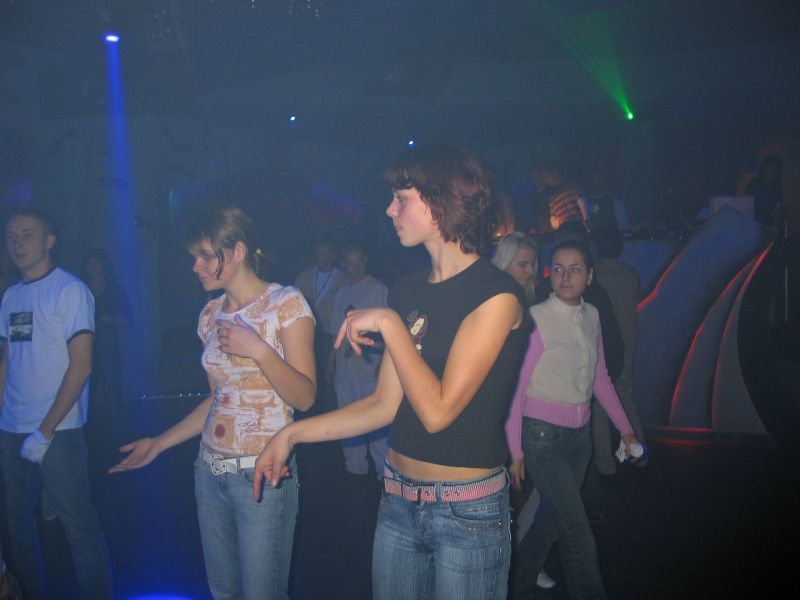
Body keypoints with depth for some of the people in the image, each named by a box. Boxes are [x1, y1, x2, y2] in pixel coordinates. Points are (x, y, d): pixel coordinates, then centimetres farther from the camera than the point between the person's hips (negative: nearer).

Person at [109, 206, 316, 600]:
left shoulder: (286, 304, -10)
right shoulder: (211, 314, 9)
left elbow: (304, 398, -14)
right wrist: (160, 443, 13)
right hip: (211, 471, 6)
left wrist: (258, 349, -26)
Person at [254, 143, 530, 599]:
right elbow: (386, 404, 6)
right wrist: (292, 434, 4)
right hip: (398, 500, 6)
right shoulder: (408, 292, 6)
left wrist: (389, 323, -17)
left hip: (468, 510, -6)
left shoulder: (496, 296, -16)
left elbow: (437, 411, -22)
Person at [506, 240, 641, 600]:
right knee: (577, 533, -4)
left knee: (552, 521, 15)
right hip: (543, 435, -6)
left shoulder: (591, 317, 4)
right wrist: (515, 450, -11)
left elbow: (599, 379, 14)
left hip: (580, 435, 6)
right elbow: (516, 388, -12)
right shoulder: (536, 319, -14)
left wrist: (625, 428, 15)